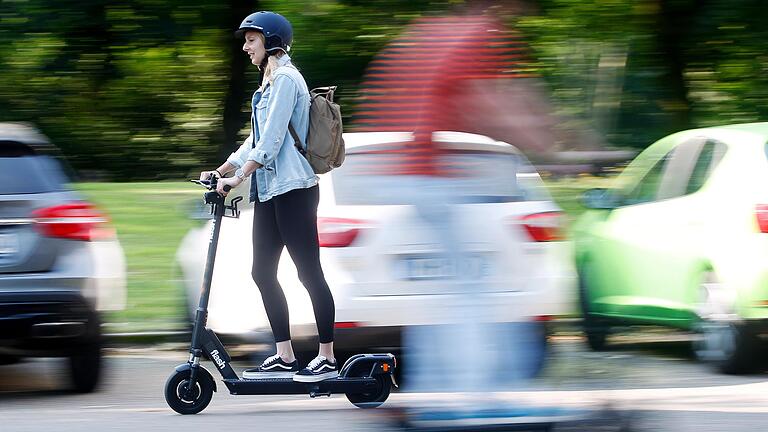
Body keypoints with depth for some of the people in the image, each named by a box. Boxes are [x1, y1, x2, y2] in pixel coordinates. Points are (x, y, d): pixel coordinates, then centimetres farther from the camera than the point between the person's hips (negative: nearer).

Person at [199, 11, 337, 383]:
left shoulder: (286, 79, -11)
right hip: (268, 191, 10)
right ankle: (284, 358, 10)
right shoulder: (268, 82, 19)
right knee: (263, 273, 7)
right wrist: (221, 171, 18)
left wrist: (239, 177, -21)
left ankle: (327, 358, -3)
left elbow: (271, 139, -18)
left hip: (293, 189, -10)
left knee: (309, 272, -6)